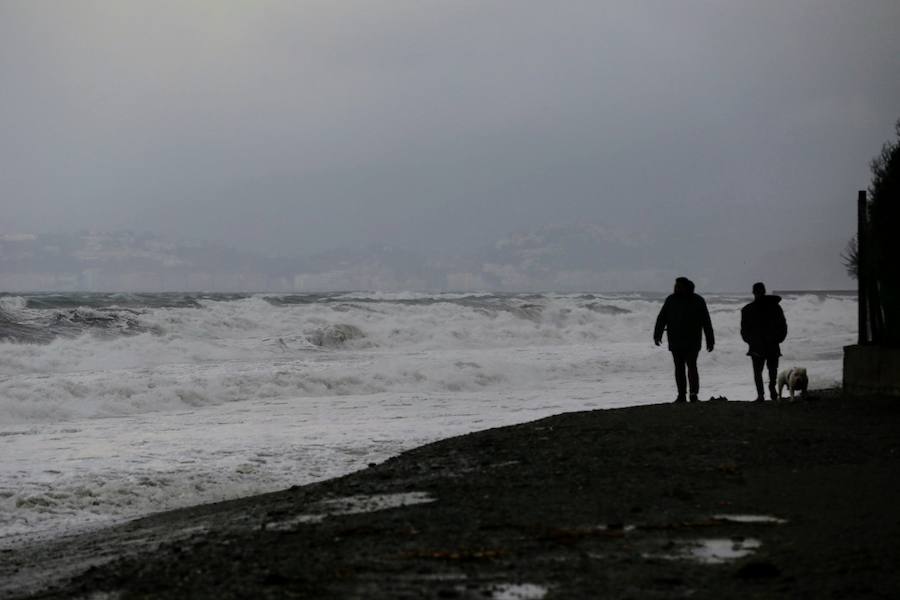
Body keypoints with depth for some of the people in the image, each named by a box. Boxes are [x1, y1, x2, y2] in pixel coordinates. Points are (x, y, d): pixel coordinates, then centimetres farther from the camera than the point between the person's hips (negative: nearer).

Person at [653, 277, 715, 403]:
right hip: (675, 341, 3)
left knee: (691, 366, -13)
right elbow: (661, 318, 2)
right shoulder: (671, 300, 6)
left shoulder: (698, 301, 0)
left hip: (692, 342, -3)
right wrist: (657, 335, -10)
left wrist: (710, 341, 1)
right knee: (679, 368, 5)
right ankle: (681, 395, 10)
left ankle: (694, 393, -16)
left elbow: (706, 323, 2)